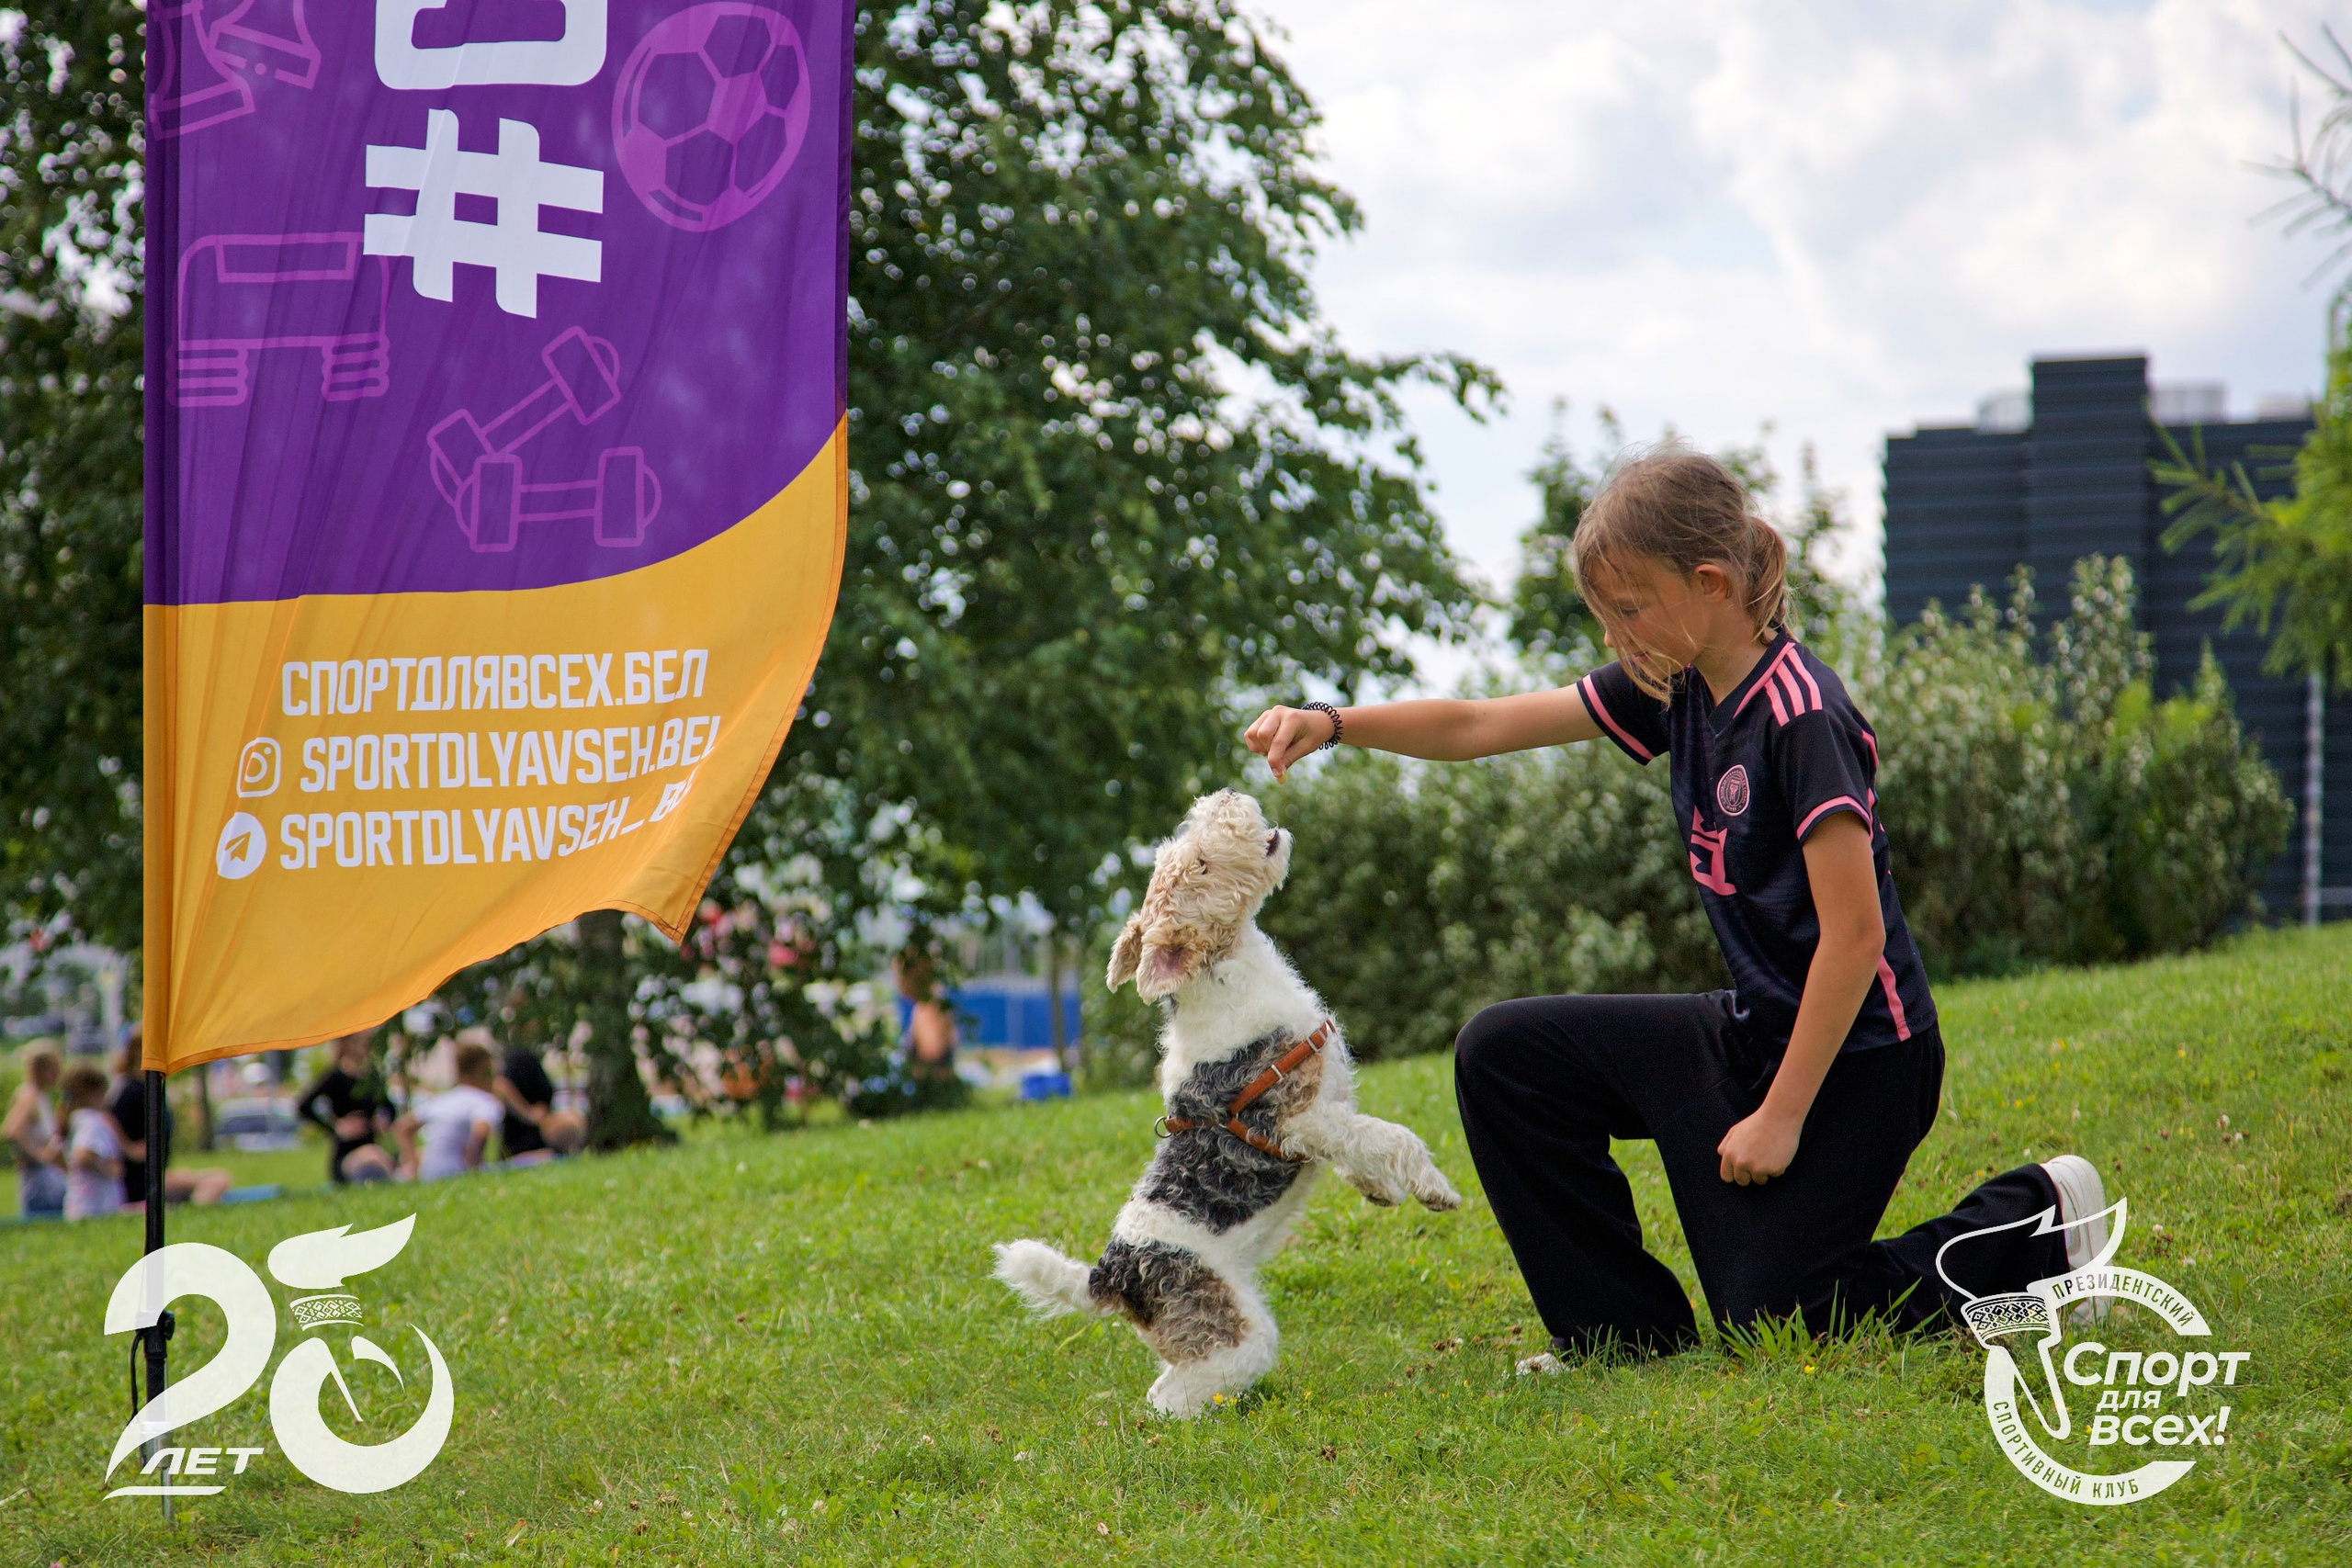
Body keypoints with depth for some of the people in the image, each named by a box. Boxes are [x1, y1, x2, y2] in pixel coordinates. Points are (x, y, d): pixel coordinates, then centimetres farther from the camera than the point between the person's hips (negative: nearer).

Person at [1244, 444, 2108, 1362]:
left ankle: (2034, 1227, 10)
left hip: (1855, 1057, -8)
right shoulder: (1675, 689, 2)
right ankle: (1635, 1332, 9)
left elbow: (1855, 933, -23)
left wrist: (1783, 1116, -20)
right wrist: (1335, 725, -9)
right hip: (1752, 1032, 8)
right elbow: (1481, 727, 6)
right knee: (1502, 1055, 1)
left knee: (1768, 1321, -6)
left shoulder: (1801, 716, -22)